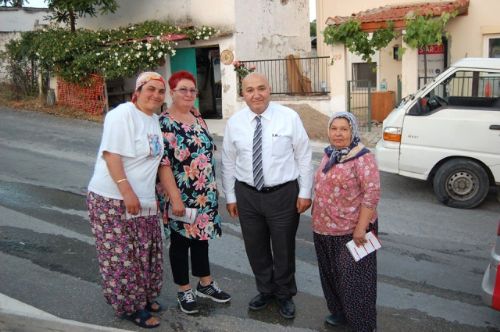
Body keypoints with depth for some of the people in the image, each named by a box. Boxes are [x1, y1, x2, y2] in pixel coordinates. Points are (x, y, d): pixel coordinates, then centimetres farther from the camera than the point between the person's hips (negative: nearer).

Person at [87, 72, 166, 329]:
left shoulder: (154, 119, 10)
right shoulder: (123, 114, -15)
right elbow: (111, 155, -22)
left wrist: (151, 192, 16)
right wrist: (127, 193, -26)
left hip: (143, 199, 8)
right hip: (114, 199, -8)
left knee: (145, 253, 16)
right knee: (122, 257, 1)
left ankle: (144, 297, 32)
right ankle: (131, 306, 15)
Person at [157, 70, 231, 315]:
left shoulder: (197, 117, 7)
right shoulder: (163, 123, -14)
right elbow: (163, 164, -19)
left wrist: (212, 188, 14)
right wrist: (175, 198, -21)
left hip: (205, 193, 7)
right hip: (180, 195, -6)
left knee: (201, 236, 17)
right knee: (180, 240, 8)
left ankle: (205, 284, 33)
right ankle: (184, 291, 24)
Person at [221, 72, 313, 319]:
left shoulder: (289, 117, -8)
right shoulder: (234, 122, -1)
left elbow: (304, 157, -4)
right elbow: (228, 162, 5)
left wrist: (305, 192, -4)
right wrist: (230, 196, 7)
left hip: (283, 194, -2)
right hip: (247, 194, 2)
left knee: (284, 248, 12)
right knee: (255, 248, 15)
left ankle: (285, 295, 36)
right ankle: (265, 290, 40)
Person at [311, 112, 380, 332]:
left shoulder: (362, 157, -16)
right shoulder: (329, 155, 7)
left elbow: (372, 193, -20)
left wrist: (361, 228, -22)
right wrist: (318, 219, 17)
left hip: (351, 230, -7)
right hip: (325, 229, 7)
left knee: (353, 277, 3)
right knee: (331, 273, 19)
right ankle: (339, 311, 38)